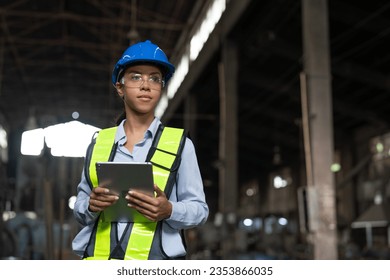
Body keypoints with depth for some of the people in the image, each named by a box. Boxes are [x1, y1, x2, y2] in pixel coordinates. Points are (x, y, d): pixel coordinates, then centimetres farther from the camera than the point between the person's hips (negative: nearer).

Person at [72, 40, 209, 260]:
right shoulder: (99, 142, 12)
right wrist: (90, 206, -6)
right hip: (98, 257, 2)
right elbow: (80, 207, 16)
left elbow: (199, 209, 5)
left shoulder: (179, 143, 5)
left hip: (155, 259, -2)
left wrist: (168, 211, -14)